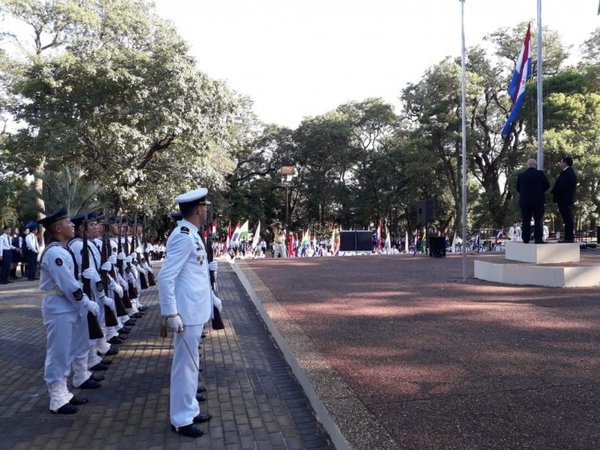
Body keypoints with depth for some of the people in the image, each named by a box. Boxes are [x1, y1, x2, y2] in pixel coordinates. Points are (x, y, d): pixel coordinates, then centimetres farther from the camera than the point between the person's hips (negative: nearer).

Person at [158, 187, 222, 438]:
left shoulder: (192, 234, 11)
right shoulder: (184, 237, -19)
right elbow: (165, 277, -24)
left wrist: (213, 298, 25)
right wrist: (170, 314, -24)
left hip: (196, 310, 10)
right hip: (187, 313, -10)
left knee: (191, 363, 18)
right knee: (185, 364, 2)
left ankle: (190, 410, 32)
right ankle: (181, 420, 15)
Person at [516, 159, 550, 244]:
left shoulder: (521, 175, 1)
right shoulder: (540, 174, -5)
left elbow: (518, 188, 6)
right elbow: (547, 185, 0)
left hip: (524, 201, 2)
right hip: (538, 201, -2)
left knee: (526, 221, 6)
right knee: (538, 220, 1)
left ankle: (526, 239, 5)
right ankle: (538, 239, -4)